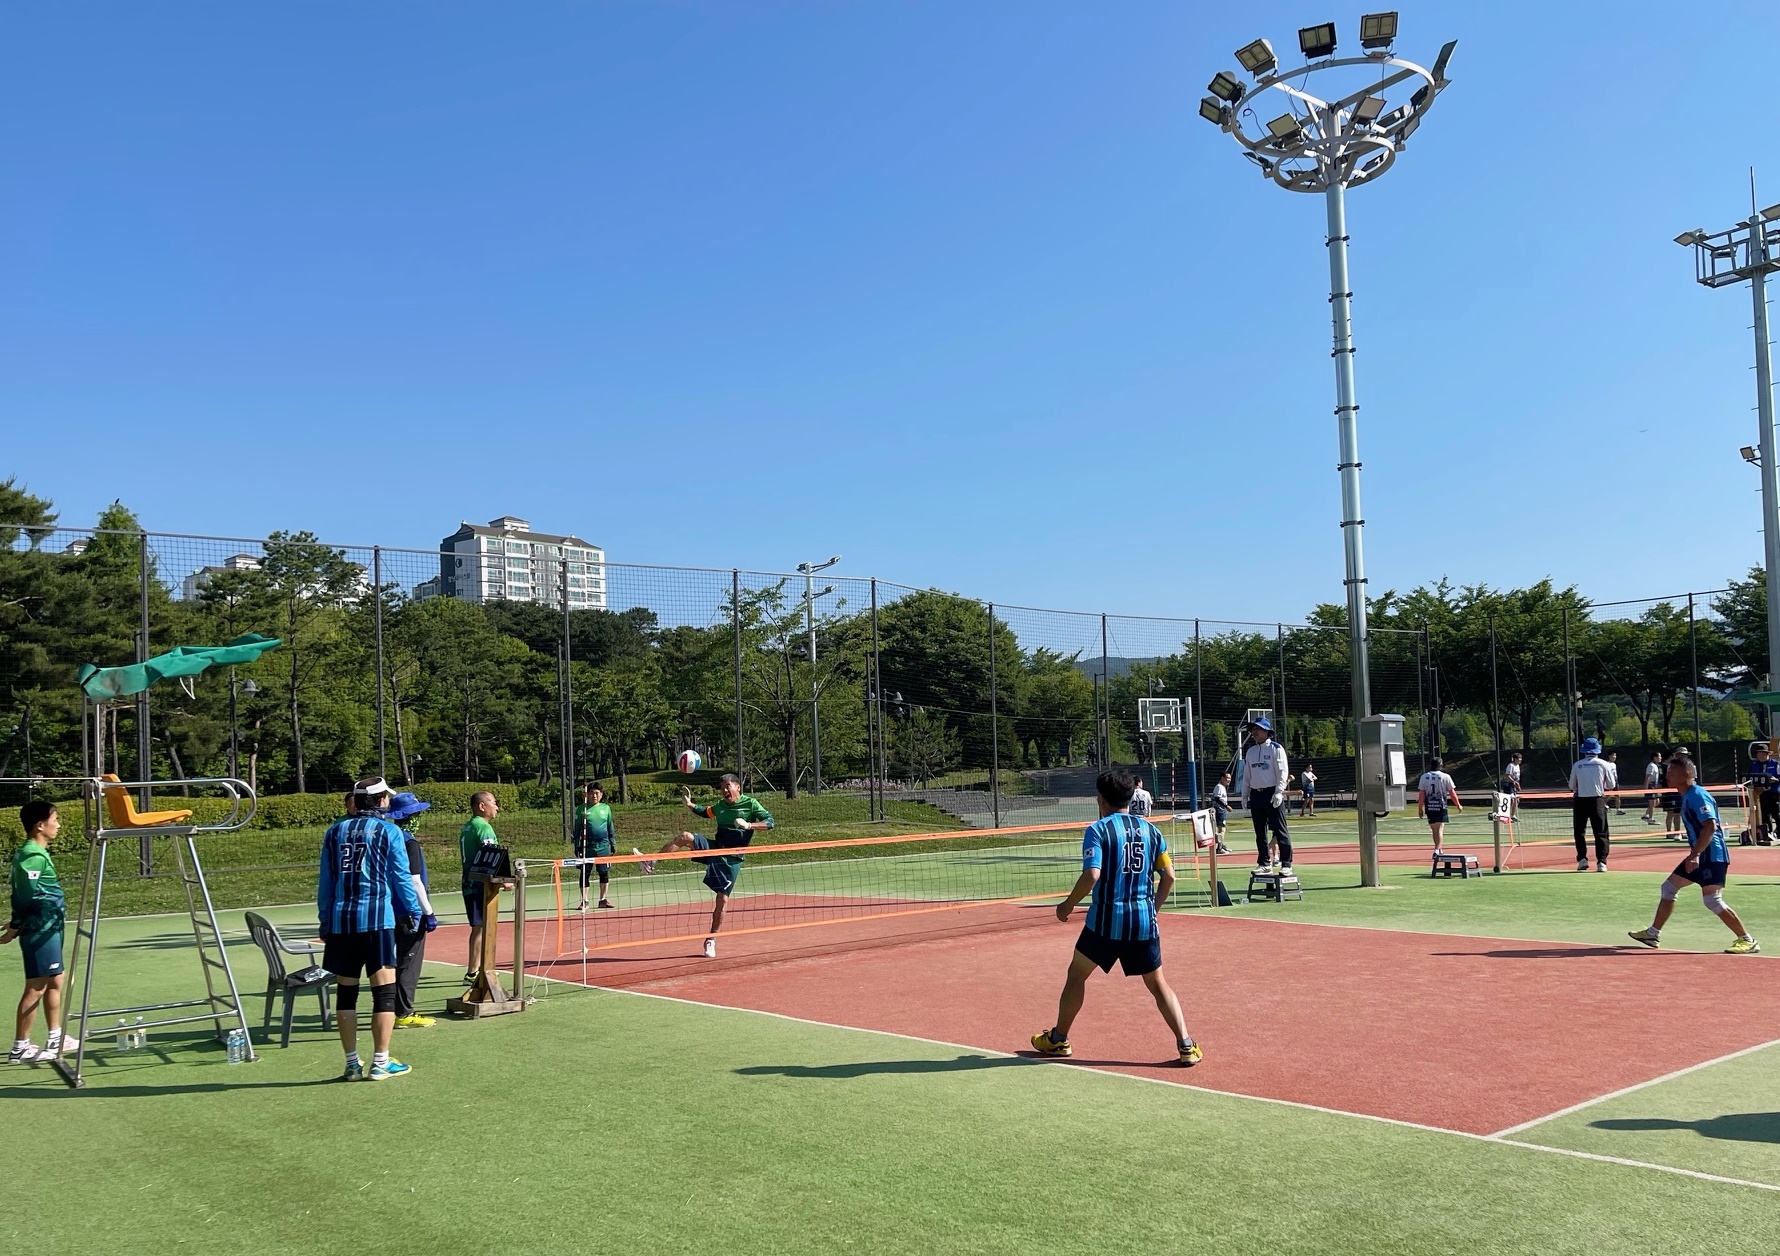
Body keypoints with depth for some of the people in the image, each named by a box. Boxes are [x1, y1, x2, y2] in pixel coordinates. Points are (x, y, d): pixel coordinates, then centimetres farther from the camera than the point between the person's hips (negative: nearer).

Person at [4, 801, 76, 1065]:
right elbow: (24, 897, -21)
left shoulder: (32, 853, 13)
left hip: (48, 928, 10)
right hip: (40, 930, -10)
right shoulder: (34, 857, -18)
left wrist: (16, 925, 21)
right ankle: (20, 1048, 3)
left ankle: (55, 1039, 25)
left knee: (54, 981, 16)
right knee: (36, 988, -4)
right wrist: (13, 930, -14)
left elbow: (22, 895, 17)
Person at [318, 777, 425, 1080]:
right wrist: (414, 912, 12)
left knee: (346, 991, 9)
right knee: (384, 990, 2)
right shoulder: (388, 831, -1)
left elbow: (325, 882, 13)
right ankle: (380, 1062, 4)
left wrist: (325, 922, 19)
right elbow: (401, 877, -1)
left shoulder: (335, 832, 11)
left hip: (340, 921, 5)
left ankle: (352, 1064, 14)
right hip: (376, 919, -5)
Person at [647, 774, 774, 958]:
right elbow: (704, 812, 31)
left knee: (722, 899, -5)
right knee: (685, 837, -21)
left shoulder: (751, 803, -3)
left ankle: (711, 941, 8)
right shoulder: (720, 805, 12)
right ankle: (650, 863, -21)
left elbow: (769, 821, -12)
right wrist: (689, 804, 14)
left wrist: (748, 825, -27)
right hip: (714, 847, 4)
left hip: (732, 858, -4)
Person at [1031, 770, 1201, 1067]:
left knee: (1076, 975, 15)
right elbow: (1168, 876, 8)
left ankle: (1058, 1039, 24)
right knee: (1158, 985, 13)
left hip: (1106, 919, -3)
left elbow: (1091, 876, -19)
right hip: (1144, 921, 4)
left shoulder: (1098, 830, -8)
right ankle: (1186, 1045, 4)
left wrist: (1067, 905, -7)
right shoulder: (1150, 830, 7)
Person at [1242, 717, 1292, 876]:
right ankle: (1264, 863, 16)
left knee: (1280, 830, -7)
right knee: (1260, 832, 9)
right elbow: (1246, 775, 18)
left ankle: (1286, 864, -6)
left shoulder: (1276, 748, -3)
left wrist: (1279, 792, -18)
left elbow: (1282, 772, -9)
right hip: (1255, 795, 6)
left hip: (1272, 794, -6)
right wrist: (1244, 795, 12)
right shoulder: (1250, 751, 15)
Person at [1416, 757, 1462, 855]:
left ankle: (1439, 850, 25)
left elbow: (1421, 794, 0)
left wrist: (1420, 808, 5)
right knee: (1440, 829, -4)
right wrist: (1458, 805, 12)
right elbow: (1452, 793, -1)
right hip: (1441, 806, -3)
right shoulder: (1445, 777, -3)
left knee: (1434, 829, 15)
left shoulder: (1424, 777, 3)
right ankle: (1437, 850, -19)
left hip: (1429, 807, 3)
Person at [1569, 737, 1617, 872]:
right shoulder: (1604, 764, -2)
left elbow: (1572, 787, 7)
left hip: (1580, 801, 0)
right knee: (1601, 832, 4)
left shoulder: (1577, 765, 0)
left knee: (1579, 831, 11)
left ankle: (1582, 859, 3)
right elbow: (1611, 786, 4)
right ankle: (1601, 862, -4)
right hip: (1597, 800, 0)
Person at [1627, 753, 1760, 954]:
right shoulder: (1687, 797, 13)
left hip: (1712, 856, -11)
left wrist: (1695, 854, -31)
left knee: (1712, 900, -13)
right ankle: (1653, 934, 20)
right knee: (1668, 888, 13)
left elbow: (1710, 827, -27)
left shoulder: (1698, 796, -17)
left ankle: (1747, 941, -3)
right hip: (1700, 856, 11)